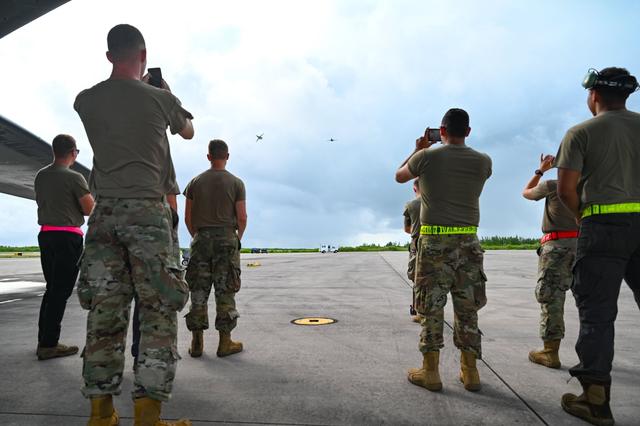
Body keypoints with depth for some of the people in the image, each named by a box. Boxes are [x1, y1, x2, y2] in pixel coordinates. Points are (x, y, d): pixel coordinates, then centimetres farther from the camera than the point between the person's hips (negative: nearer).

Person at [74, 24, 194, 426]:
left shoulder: (86, 100, 9)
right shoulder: (160, 98, 1)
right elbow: (188, 132, 20)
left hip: (105, 211, 4)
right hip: (148, 210, -4)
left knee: (104, 311, 7)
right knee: (159, 311, -1)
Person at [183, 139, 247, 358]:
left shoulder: (195, 182, 6)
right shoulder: (236, 183, 0)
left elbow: (188, 218, 5)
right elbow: (242, 218, -5)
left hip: (201, 239, 2)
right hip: (227, 238, -2)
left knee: (198, 291, 7)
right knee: (225, 292, 3)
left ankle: (197, 342, 13)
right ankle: (225, 342, 9)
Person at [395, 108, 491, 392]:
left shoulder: (427, 157, -5)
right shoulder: (482, 161, 3)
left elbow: (399, 176, 13)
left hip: (434, 241, -3)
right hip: (468, 242, 3)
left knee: (431, 306, 4)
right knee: (467, 306, 11)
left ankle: (430, 372, 10)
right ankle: (470, 371, 19)